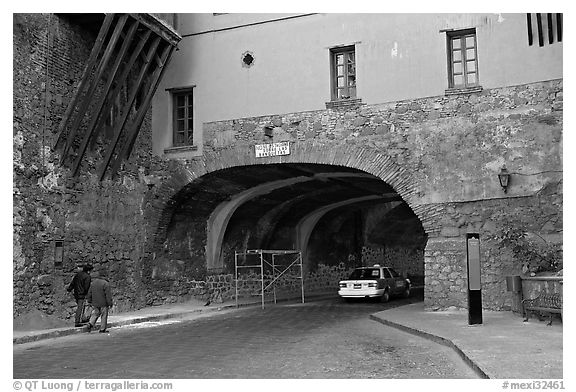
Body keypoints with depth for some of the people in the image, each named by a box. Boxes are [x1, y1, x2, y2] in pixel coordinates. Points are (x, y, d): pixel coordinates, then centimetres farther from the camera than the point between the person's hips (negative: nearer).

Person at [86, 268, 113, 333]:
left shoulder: (93, 283, 4)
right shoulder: (106, 283, -15)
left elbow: (89, 293, 12)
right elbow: (108, 295, -15)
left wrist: (89, 301, 24)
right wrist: (110, 303, -8)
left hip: (95, 303, 5)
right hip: (103, 303, -5)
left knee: (95, 314, 14)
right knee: (104, 315, 5)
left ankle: (90, 323, -8)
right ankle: (102, 329, 9)